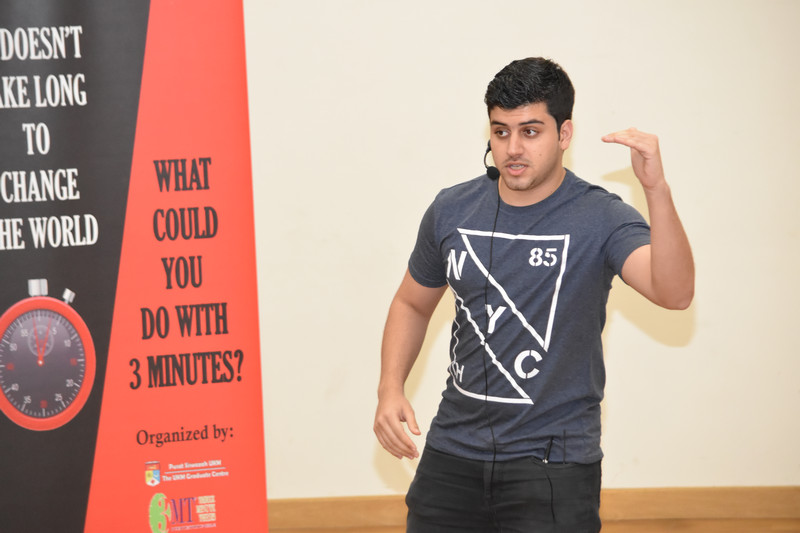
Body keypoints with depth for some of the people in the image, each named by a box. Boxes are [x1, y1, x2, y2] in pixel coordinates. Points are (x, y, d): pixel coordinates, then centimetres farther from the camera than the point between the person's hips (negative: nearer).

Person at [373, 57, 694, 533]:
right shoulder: (452, 210, 2)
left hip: (553, 462, -4)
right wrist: (391, 387, 2)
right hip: (454, 451, 4)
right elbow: (413, 302, 17)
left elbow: (675, 293, -29)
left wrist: (657, 189, -42)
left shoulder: (599, 218, -11)